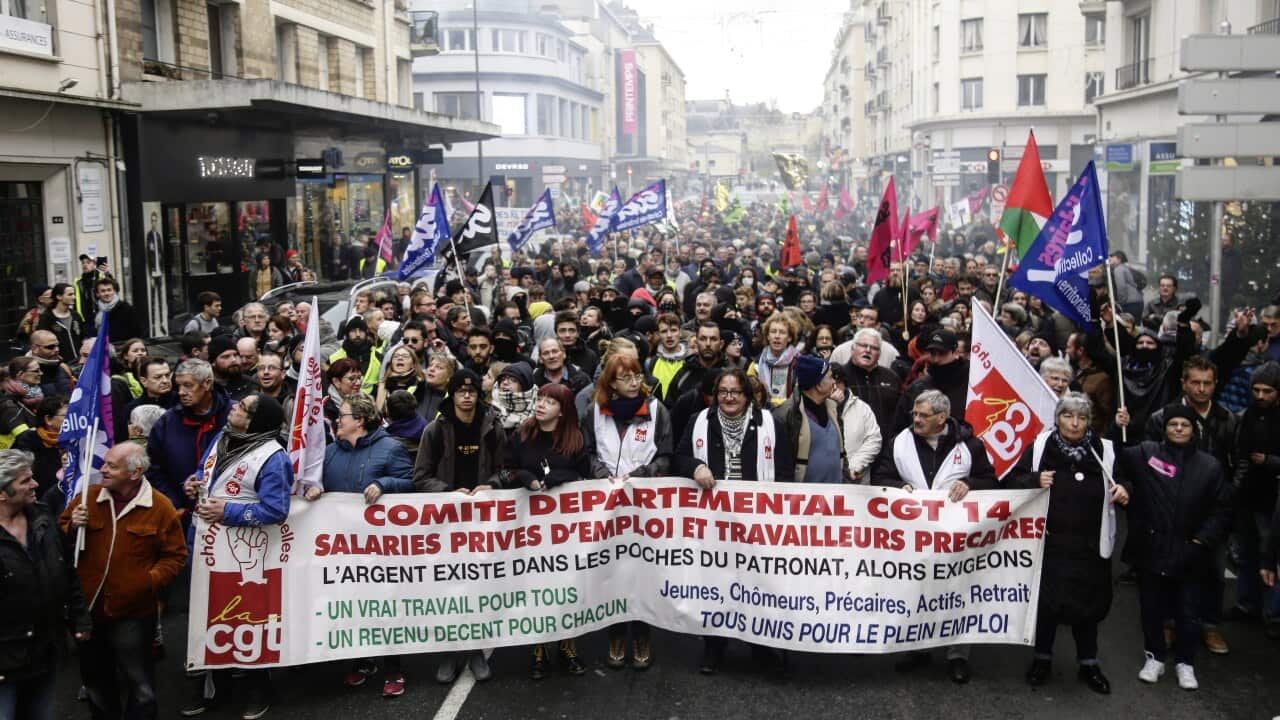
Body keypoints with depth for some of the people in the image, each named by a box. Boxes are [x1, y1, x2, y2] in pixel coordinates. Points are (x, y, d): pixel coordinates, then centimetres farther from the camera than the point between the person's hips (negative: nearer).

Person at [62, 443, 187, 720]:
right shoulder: (87, 497, 1)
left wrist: (151, 580, -16)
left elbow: (176, 555, -2)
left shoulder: (160, 507, -7)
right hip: (87, 610, 4)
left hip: (133, 614, -4)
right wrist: (72, 527, -11)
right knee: (95, 682, 22)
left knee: (141, 688, 7)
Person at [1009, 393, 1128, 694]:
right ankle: (1042, 658, 27)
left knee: (1088, 601, 10)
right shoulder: (1040, 447, -2)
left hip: (1090, 545, 1)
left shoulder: (1104, 450, 2)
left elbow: (1124, 478, 14)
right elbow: (1011, 481, 0)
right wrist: (1035, 480, -18)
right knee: (1046, 600, 7)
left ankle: (1088, 664, 28)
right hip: (1049, 543, -1)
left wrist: (1123, 490, -8)